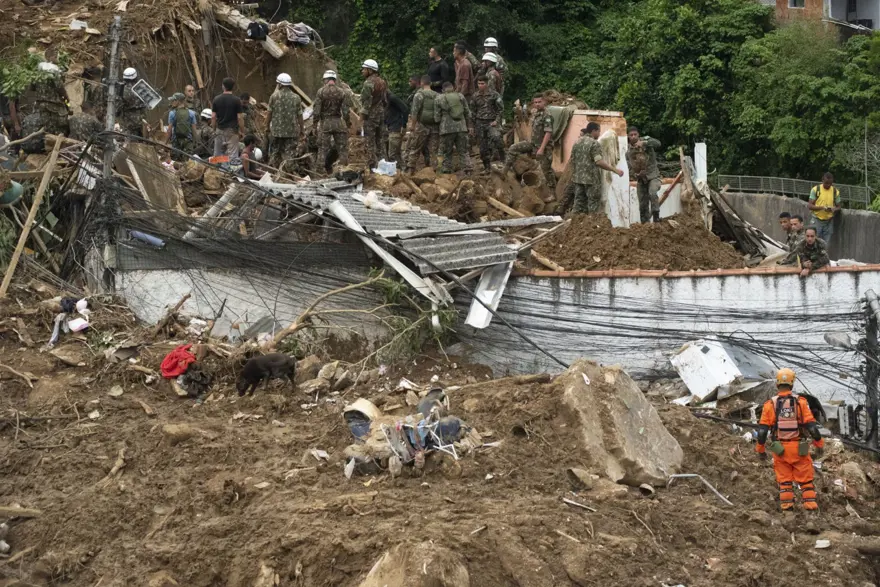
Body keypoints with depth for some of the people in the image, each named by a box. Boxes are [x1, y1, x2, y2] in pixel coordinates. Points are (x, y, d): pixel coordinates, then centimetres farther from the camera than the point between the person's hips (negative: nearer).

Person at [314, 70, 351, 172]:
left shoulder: (321, 92, -6)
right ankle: (344, 167, 9)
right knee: (342, 147, 8)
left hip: (325, 122, -1)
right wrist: (347, 122, 8)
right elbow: (346, 111, -3)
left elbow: (316, 110, -6)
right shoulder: (342, 92, -2)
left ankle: (320, 168, 6)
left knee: (323, 148, 5)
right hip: (338, 122, 1)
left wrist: (315, 121, 6)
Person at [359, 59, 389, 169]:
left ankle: (372, 165, -6)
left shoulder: (368, 83, -14)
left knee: (370, 143, -5)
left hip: (370, 116, -8)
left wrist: (362, 117, -13)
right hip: (381, 114, 8)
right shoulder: (382, 82, 11)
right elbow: (386, 100, 15)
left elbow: (366, 102, -18)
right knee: (380, 141, 11)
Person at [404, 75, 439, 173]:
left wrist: (412, 125, -8)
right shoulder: (437, 96, 6)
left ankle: (410, 169, 4)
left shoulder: (419, 94, -7)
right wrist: (439, 126, 15)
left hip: (421, 126, -4)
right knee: (433, 151, 6)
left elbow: (415, 111, -13)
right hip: (435, 127, 4)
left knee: (414, 150, 5)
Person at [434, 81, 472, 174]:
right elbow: (467, 113, 11)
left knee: (446, 152, 6)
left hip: (447, 128, -2)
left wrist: (438, 123, 19)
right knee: (463, 151, 7)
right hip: (461, 127, 2)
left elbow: (437, 117, 1)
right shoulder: (460, 96, 8)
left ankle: (446, 170, 7)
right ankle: (467, 169, -1)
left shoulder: (439, 99, 0)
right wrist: (469, 126, 18)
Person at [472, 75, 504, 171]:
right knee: (483, 147, 3)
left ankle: (502, 159, -18)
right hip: (480, 123, 4)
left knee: (496, 137, -30)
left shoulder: (494, 95, -3)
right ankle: (487, 167, 13)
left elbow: (501, 109, -1)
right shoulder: (475, 96, 8)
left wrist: (496, 121, -12)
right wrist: (474, 126, 14)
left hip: (491, 122, -4)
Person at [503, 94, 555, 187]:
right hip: (533, 143, 8)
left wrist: (542, 149, -29)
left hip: (544, 146, -8)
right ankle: (504, 172, 1)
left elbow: (548, 133, -25)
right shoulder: (535, 113, 7)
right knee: (513, 148, 0)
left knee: (546, 168, -1)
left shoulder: (547, 116, -19)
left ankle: (552, 188, 14)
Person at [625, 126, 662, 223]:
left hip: (653, 175, -4)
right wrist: (636, 175, -14)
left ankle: (656, 217, -23)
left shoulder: (645, 140, -5)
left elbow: (657, 143, -24)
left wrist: (643, 143, -38)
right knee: (643, 205, 5)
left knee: (652, 193, -31)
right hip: (641, 179, 4)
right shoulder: (628, 152, 6)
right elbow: (630, 168, 8)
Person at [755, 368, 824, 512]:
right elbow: (812, 425, -8)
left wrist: (760, 449, 6)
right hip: (799, 449, -1)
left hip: (780, 449, 1)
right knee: (805, 480, 8)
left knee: (784, 480, 10)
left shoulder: (770, 404, -4)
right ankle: (811, 506, 3)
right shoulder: (800, 402, -6)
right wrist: (819, 444, 4)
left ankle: (787, 507, 7)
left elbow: (762, 430, -6)